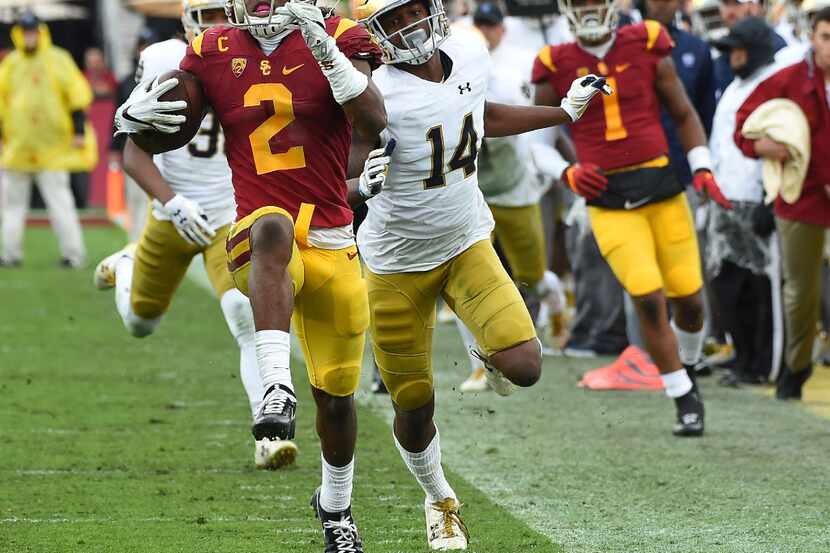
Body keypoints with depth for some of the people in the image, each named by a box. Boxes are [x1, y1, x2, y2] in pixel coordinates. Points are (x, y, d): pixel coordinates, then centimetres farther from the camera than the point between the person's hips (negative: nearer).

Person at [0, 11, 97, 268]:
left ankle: (73, 254, -2)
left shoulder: (58, 60, -2)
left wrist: (79, 131, -9)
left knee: (59, 198, -6)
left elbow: (78, 94, -4)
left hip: (52, 148, -5)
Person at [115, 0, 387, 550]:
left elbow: (374, 123, -17)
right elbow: (161, 134, 15)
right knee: (274, 228, -41)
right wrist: (133, 115, -9)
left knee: (337, 394, 14)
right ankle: (277, 386, -52)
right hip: (262, 243, -1)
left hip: (333, 244, 1)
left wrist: (325, 46, -26)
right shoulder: (215, 54, 5)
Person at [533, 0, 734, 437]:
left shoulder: (647, 48, 2)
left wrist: (702, 170, -2)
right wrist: (569, 174, -10)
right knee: (648, 299, -13)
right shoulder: (555, 67, 0)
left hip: (663, 190, 1)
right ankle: (685, 401, 0)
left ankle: (686, 369, 35)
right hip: (609, 201, -1)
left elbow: (683, 114, 10)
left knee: (688, 298, 2)